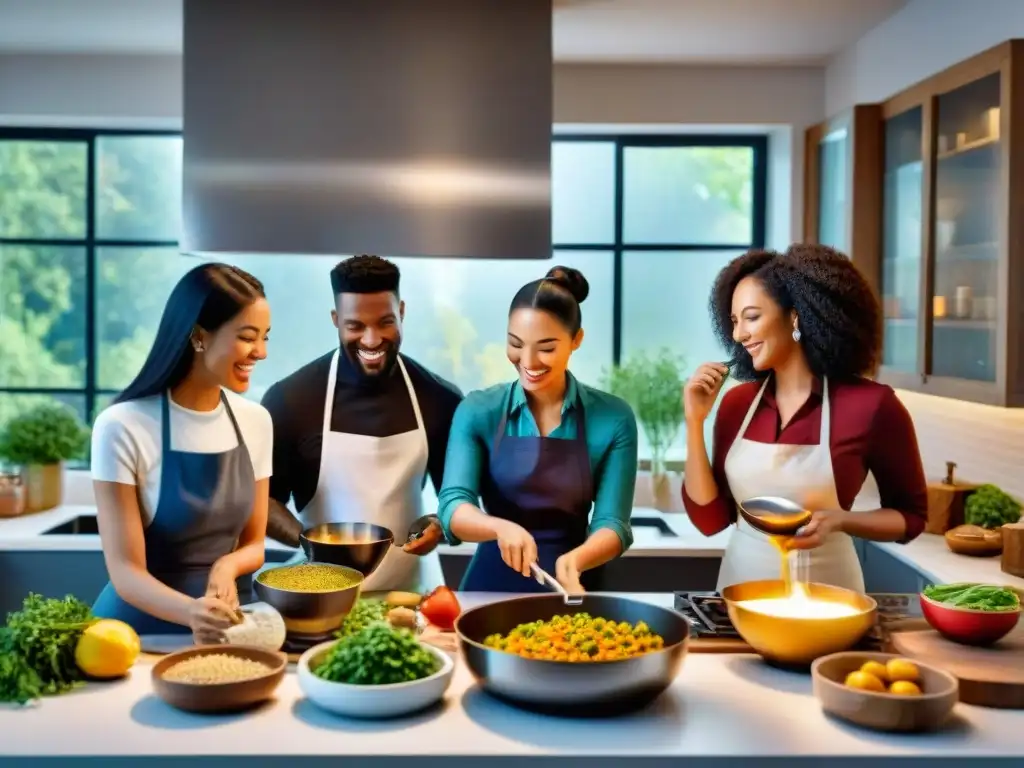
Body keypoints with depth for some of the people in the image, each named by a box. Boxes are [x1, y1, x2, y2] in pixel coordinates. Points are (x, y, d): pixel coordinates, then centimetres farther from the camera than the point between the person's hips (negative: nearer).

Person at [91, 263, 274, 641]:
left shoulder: (255, 422, 1)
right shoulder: (124, 427, -13)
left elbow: (253, 543, 9)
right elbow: (125, 571, -13)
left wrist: (226, 566, -12)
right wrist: (190, 610, -30)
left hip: (227, 622, 3)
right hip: (146, 626, -2)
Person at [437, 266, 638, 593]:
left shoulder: (613, 418, -3)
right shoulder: (478, 411, -2)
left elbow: (612, 522, -6)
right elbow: (452, 505, -11)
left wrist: (575, 560, -26)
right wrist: (502, 528, -31)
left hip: (570, 588, 1)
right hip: (490, 585, 0)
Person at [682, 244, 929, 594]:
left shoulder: (871, 406, -12)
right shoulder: (737, 403, -1)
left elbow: (911, 517, -1)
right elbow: (710, 519, -3)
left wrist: (839, 520, -18)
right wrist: (696, 421, -9)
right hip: (740, 586, 4)